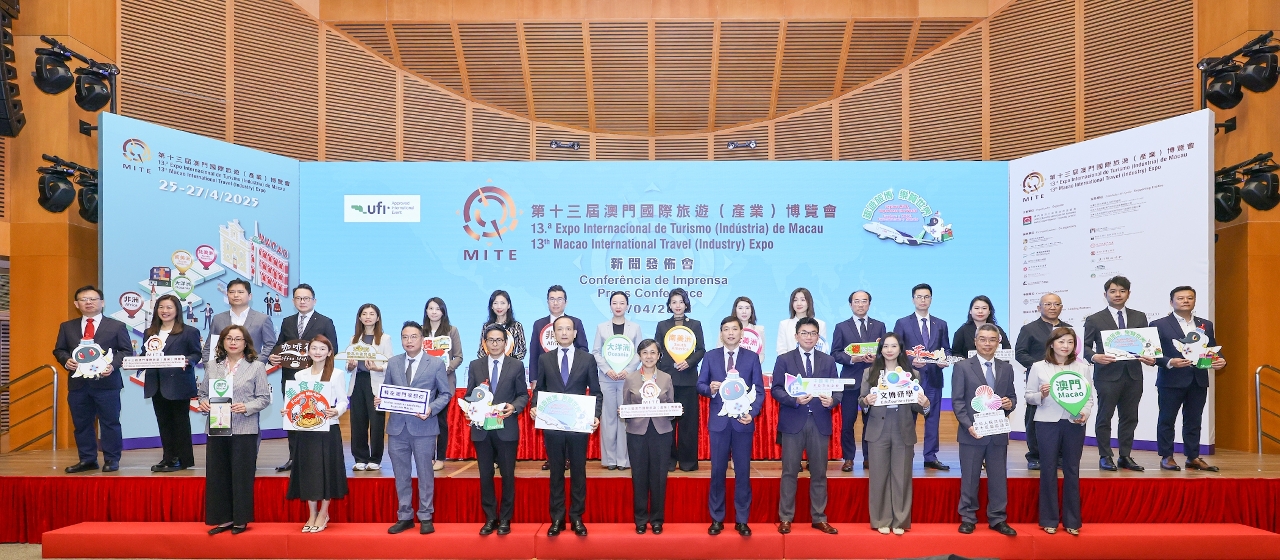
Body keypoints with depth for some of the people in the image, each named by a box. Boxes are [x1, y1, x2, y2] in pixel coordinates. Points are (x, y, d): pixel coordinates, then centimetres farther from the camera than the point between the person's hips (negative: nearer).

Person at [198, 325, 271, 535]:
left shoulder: (257, 367, 1)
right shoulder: (212, 366, 11)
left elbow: (264, 398, -2)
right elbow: (202, 392, 14)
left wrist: (246, 407, -17)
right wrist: (203, 403, -7)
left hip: (244, 430, -3)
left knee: (242, 475, 1)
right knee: (217, 474, 7)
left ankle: (241, 520, 12)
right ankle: (223, 518, 19)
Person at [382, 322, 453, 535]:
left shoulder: (436, 363, -1)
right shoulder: (393, 363, 9)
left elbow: (446, 393, -1)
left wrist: (431, 409, -16)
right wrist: (380, 400, -8)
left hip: (423, 426, -3)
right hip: (397, 426, 3)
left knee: (425, 473, 5)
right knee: (401, 474, 10)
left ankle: (426, 517, 17)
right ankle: (405, 517, 22)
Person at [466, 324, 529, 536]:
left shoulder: (516, 365, 2)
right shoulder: (475, 365, 7)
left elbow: (523, 395, 3)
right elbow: (469, 395, 8)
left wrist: (514, 407, -16)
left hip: (506, 428, -2)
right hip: (481, 428, 2)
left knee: (507, 475, 5)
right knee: (485, 475, 8)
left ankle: (505, 519, 17)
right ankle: (490, 518, 20)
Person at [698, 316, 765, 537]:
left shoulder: (752, 357, 3)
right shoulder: (711, 356, 5)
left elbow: (759, 390, 1)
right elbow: (700, 385, 6)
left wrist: (752, 413, -14)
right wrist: (710, 389, -17)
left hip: (743, 421, 0)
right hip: (718, 421, 1)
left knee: (743, 471, 5)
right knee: (718, 471, 6)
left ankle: (742, 520, 17)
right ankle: (717, 519, 18)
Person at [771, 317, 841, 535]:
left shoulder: (828, 361, 10)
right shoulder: (784, 360, 3)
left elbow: (838, 389, 6)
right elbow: (776, 389, -3)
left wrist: (832, 400, -15)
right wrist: (795, 399, -19)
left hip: (820, 422, 2)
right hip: (793, 421, -2)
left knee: (819, 473, 9)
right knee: (790, 472, 4)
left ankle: (819, 518, 21)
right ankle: (785, 518, 13)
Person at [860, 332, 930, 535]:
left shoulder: (912, 374, 6)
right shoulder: (870, 373, 5)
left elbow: (916, 406, 8)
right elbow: (861, 401, 5)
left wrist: (925, 404, -14)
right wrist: (866, 401, -17)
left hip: (903, 432, 0)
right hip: (878, 432, 0)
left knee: (902, 477, 6)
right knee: (879, 476, 4)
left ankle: (900, 521, 16)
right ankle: (881, 520, 14)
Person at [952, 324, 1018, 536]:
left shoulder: (1006, 368, 10)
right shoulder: (962, 367, -1)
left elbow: (1012, 396, 14)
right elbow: (957, 401, -5)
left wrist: (1010, 403, -10)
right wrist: (968, 425, -16)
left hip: (998, 432, 3)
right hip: (972, 432, -3)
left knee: (998, 477, 8)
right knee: (970, 478, 6)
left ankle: (998, 519, 20)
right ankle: (968, 518, 16)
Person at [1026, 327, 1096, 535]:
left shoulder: (1083, 367, 5)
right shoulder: (1039, 367, 1)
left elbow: (1091, 395, 5)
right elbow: (1028, 395, 3)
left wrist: (1085, 412, -12)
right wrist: (1041, 395, -17)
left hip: (1074, 423, 1)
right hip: (1047, 423, -1)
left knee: (1072, 470, 8)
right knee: (1048, 470, 4)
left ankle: (1072, 521, 19)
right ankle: (1049, 520, 14)